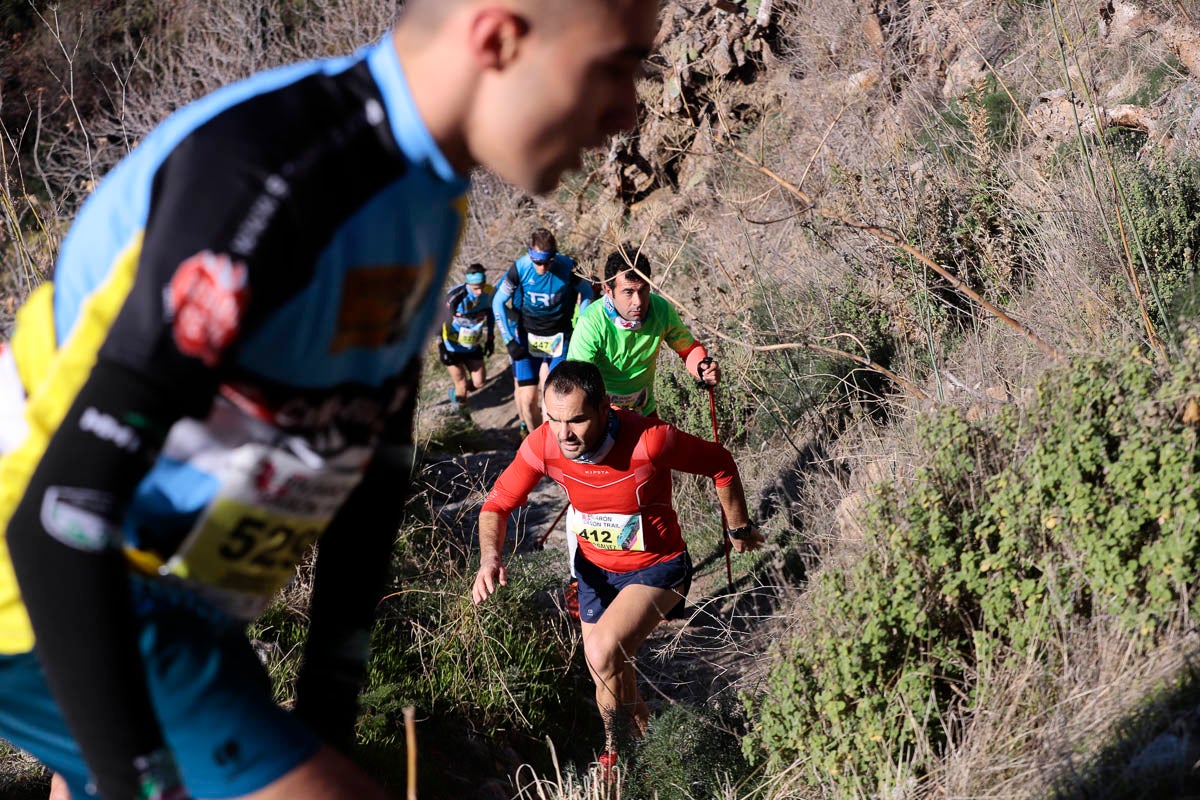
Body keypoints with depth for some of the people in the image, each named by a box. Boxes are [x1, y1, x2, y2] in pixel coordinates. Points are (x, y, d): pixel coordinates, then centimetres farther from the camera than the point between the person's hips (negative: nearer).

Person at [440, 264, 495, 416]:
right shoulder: (455, 297, -30)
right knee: (462, 385, -1)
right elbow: (441, 321, -18)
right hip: (453, 347, -5)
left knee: (479, 382, 8)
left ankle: (457, 392, 38)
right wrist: (441, 347, -15)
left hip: (473, 345, 5)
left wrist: (490, 338, 11)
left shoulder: (489, 292, -14)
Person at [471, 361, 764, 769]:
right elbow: (497, 505, -9)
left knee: (603, 653, -27)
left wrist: (739, 529, 1)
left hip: (656, 568, -5)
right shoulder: (543, 445, -23)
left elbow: (720, 464, -15)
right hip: (595, 569, 5)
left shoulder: (650, 440, -34)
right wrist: (490, 557, -30)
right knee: (611, 679, 17)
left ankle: (618, 745, 2)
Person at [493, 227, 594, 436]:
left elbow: (586, 293, 4)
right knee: (528, 399, -7)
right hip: (527, 338, 0)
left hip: (559, 339, 0)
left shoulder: (567, 267, -16)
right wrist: (509, 341, -8)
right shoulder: (520, 269, -16)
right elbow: (498, 302, -4)